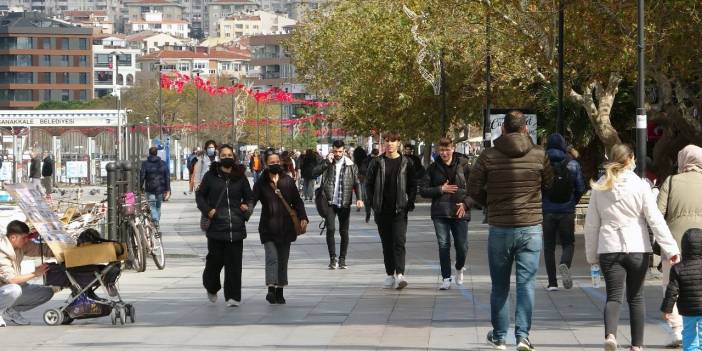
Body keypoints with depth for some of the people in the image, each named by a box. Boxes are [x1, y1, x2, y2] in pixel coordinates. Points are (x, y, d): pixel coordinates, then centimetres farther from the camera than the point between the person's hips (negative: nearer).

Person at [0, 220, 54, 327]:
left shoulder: (22, 245, -4)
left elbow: (42, 249, 0)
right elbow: (10, 279, -29)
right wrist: (35, 274, -24)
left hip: (15, 287, 9)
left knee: (47, 292, -2)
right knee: (15, 289, -40)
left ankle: (10, 311, 4)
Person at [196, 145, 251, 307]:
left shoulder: (240, 177, 9)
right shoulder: (211, 176, 5)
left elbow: (249, 197, 18)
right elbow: (200, 195, 10)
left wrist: (246, 207, -2)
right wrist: (207, 210, -5)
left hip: (236, 226, 1)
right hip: (216, 225, -1)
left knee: (234, 263, -2)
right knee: (215, 259, 3)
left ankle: (233, 296, 2)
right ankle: (211, 288, 30)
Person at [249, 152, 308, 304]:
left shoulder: (288, 181, 7)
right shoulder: (261, 183, 1)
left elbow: (297, 201, 9)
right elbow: (253, 200, -6)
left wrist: (302, 217, -3)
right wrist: (247, 210, -27)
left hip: (285, 227, 3)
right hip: (268, 227, -3)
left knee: (283, 259, 7)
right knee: (272, 257, -15)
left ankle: (279, 292, 17)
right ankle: (271, 289, -19)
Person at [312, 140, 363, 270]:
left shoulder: (350, 165, 3)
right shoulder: (327, 163, 3)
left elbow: (356, 182, 3)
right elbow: (315, 172, -11)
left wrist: (359, 198, -10)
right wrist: (327, 162, -17)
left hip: (344, 204, 0)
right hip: (330, 203, 0)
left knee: (344, 232, 4)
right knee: (330, 229, -8)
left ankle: (342, 259, 13)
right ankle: (332, 258, -1)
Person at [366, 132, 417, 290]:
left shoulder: (406, 163, 4)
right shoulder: (377, 163, 6)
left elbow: (412, 185, 8)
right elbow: (369, 184, 7)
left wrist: (410, 203, -4)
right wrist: (369, 206, -1)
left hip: (399, 210, -2)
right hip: (382, 210, 2)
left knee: (399, 241, -14)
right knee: (386, 243, 8)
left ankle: (400, 274, -21)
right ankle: (390, 274, 15)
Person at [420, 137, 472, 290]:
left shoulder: (463, 166, 1)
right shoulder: (433, 168, 5)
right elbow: (423, 190, 4)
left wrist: (466, 203, -9)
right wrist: (441, 189, -9)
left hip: (460, 213, -1)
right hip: (440, 214, 1)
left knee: (462, 247, 0)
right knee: (444, 246, -4)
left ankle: (459, 268, 31)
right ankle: (446, 278, 4)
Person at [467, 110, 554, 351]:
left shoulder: (489, 157, -6)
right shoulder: (539, 155, -4)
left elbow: (473, 189, -2)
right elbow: (549, 185, 10)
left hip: (499, 229, 0)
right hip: (531, 228, 0)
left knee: (500, 286, 12)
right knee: (526, 283, 2)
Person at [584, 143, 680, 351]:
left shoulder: (599, 188, 5)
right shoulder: (640, 186, -4)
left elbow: (591, 224, 9)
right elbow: (655, 219, -8)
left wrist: (592, 254, 17)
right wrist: (670, 248, -8)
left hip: (609, 249, 1)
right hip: (637, 248, -1)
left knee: (614, 296, -1)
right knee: (636, 297, 11)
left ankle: (610, 334, -27)